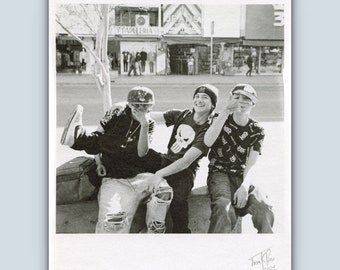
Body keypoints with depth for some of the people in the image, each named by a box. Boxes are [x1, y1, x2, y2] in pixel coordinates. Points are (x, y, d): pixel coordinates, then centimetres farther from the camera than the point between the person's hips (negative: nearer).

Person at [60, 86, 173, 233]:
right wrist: (99, 162, 2)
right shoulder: (118, 114, 8)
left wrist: (144, 124, -14)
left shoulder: (149, 124, 10)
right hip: (113, 177, -2)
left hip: (137, 174, 2)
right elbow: (98, 137, 14)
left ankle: (154, 231, -9)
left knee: (164, 190, -29)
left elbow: (141, 153, -5)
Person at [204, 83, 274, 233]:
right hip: (220, 172, -2)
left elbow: (251, 165, -3)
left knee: (265, 214, -27)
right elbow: (208, 142, -17)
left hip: (242, 176, 2)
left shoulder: (257, 131, 8)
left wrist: (244, 186, -24)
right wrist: (226, 111, -22)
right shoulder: (221, 120, 5)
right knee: (224, 208, -35)